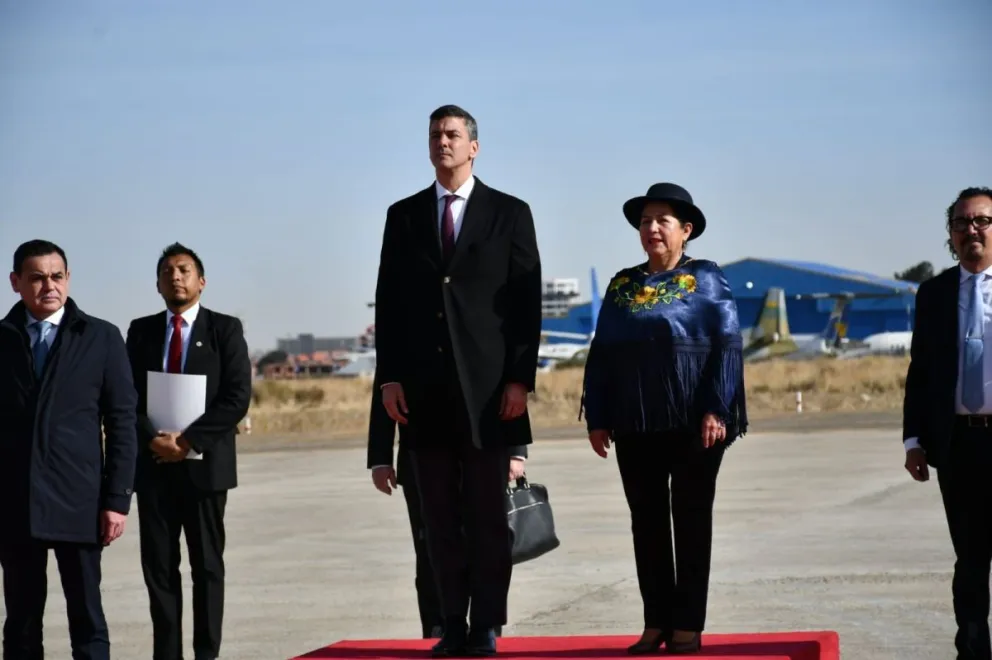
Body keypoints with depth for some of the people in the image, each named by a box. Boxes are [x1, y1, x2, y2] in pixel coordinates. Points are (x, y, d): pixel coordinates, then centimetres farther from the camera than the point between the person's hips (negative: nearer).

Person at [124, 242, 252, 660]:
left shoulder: (225, 329, 2)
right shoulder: (141, 331, 11)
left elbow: (237, 397, -7)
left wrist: (188, 440, -14)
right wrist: (153, 440, -11)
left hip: (204, 463, -3)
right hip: (154, 465, 3)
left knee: (207, 564, 2)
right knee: (158, 565, 2)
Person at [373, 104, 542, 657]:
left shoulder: (509, 213, 4)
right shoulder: (404, 215, 12)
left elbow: (527, 301, 0)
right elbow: (389, 301, 10)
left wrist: (520, 378, -8)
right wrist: (390, 376, 1)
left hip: (488, 385, -3)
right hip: (425, 388, 3)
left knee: (488, 513, 0)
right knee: (440, 515, 5)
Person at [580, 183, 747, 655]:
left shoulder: (706, 279, 0)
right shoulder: (622, 285, 11)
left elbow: (726, 347, -7)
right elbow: (600, 355, 11)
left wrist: (716, 411, -16)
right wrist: (597, 419, 5)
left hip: (693, 424, -4)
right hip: (635, 427, 4)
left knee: (691, 523, 2)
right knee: (647, 523, 6)